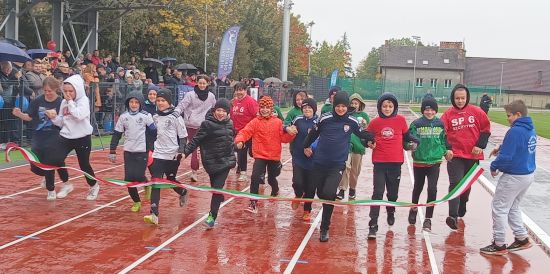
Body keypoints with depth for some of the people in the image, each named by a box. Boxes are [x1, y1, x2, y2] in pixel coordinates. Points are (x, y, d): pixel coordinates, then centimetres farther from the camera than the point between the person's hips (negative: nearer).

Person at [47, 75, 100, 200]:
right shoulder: (64, 102, 7)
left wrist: (70, 102, -17)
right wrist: (54, 117, -8)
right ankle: (66, 185, 10)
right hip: (66, 137, 5)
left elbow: (79, 116, -26)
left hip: (82, 138, -4)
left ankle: (94, 186, 30)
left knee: (84, 164, 4)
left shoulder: (84, 100, -9)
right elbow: (61, 122, 12)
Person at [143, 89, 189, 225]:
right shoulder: (155, 117, 6)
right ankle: (154, 214, -11)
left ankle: (183, 192, 45)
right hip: (158, 154, 3)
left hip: (172, 156, -3)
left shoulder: (175, 117, -6)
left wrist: (181, 151, -14)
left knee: (171, 181, 10)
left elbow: (183, 136, -4)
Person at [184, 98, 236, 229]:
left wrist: (232, 157, 28)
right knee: (215, 187, 7)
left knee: (218, 188, -7)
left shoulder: (229, 124, 6)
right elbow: (196, 140, -12)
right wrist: (185, 152, -21)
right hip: (211, 162, -2)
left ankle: (212, 216, -6)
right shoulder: (207, 124, -9)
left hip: (226, 161, 2)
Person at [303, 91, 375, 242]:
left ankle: (324, 228, -3)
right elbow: (313, 132, 10)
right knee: (321, 194, 10)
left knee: (328, 193, -17)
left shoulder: (352, 122, -4)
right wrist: (306, 146, 21)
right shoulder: (325, 119, -6)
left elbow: (363, 135, 14)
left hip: (338, 164, -1)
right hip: (319, 163, 2)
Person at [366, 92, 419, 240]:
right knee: (378, 193, -7)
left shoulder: (401, 120, -2)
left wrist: (414, 142, -4)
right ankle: (373, 225, -5)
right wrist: (369, 143, -8)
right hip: (379, 162, -1)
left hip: (396, 162, 2)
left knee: (393, 192, 16)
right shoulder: (375, 122, -3)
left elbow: (406, 136, 12)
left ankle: (391, 212, 47)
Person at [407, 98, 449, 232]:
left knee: (432, 189, -10)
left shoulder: (440, 124, 1)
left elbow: (443, 140, 12)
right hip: (419, 161, 0)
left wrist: (445, 151, -1)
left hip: (434, 162, 0)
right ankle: (414, 208, 45)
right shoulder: (416, 124, -6)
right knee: (418, 187, 17)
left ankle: (428, 219, 1)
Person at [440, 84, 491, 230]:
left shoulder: (476, 112, 0)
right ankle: (453, 216, -20)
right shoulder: (448, 114, -4)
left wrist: (480, 146, -3)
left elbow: (486, 129, 6)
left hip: (473, 155, 3)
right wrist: (447, 148, -16)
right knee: (455, 183, -13)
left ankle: (461, 209, 37)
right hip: (455, 155, -3)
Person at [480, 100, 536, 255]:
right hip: (528, 174, 9)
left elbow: (506, 157, -24)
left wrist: (494, 167, -7)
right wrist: (501, 148, 5)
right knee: (513, 207, 23)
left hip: (514, 176, -9)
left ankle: (499, 245, 9)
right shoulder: (531, 129, 6)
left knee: (499, 208, 3)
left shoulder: (515, 131, -23)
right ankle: (522, 239, 27)